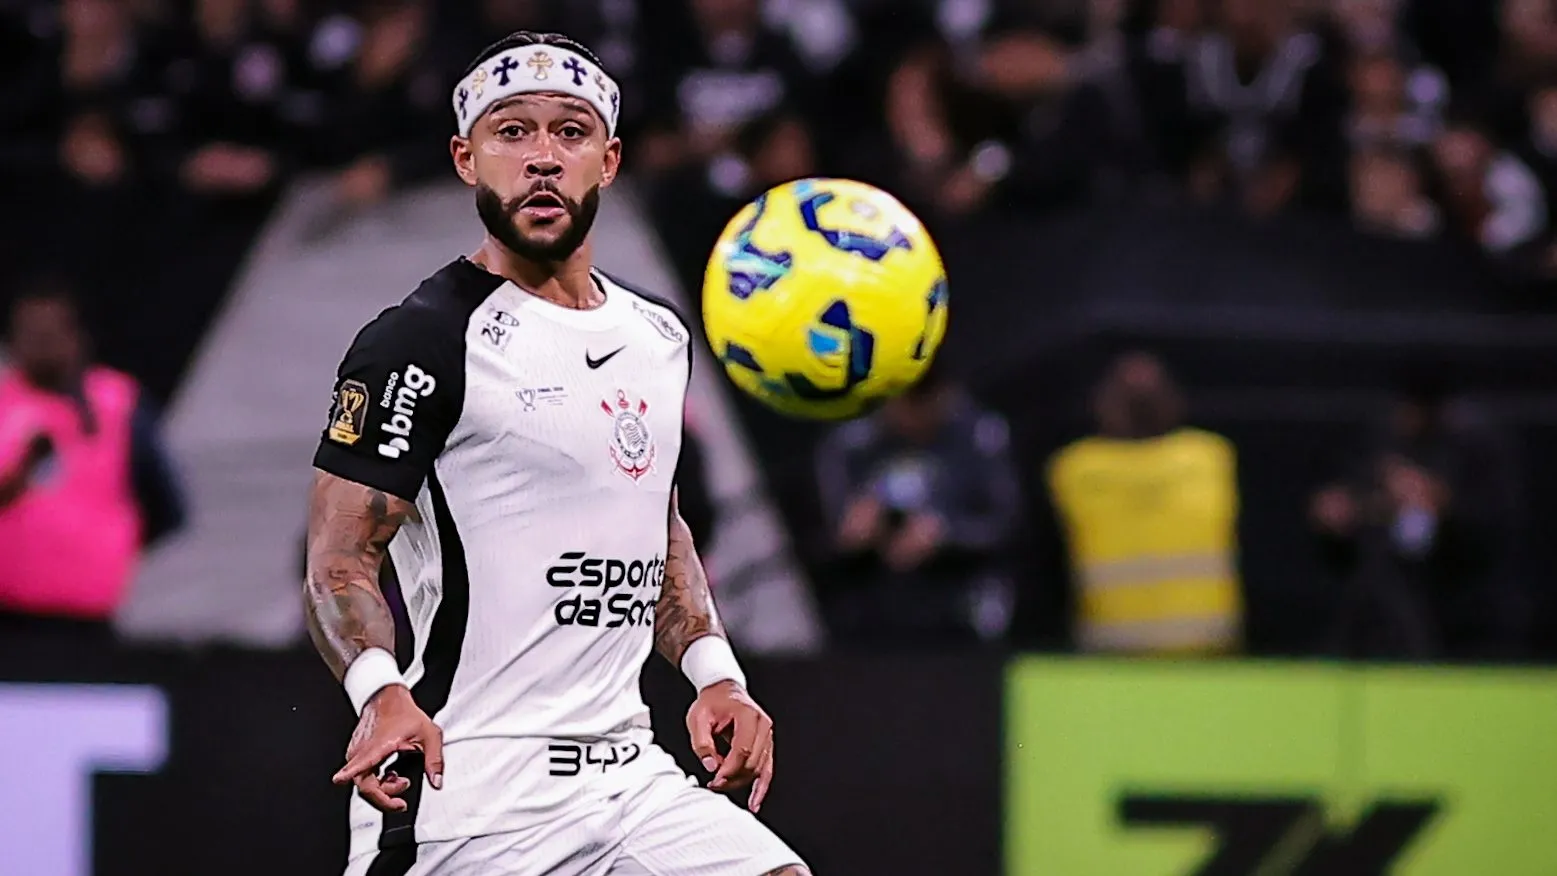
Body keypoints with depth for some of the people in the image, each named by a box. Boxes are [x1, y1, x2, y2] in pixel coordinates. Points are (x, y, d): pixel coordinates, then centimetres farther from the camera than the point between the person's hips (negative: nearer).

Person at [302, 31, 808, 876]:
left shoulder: (659, 335, 15)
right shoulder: (418, 343, -8)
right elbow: (339, 559, -12)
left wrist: (713, 671, 13)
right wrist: (382, 694, -30)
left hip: (627, 773, 6)